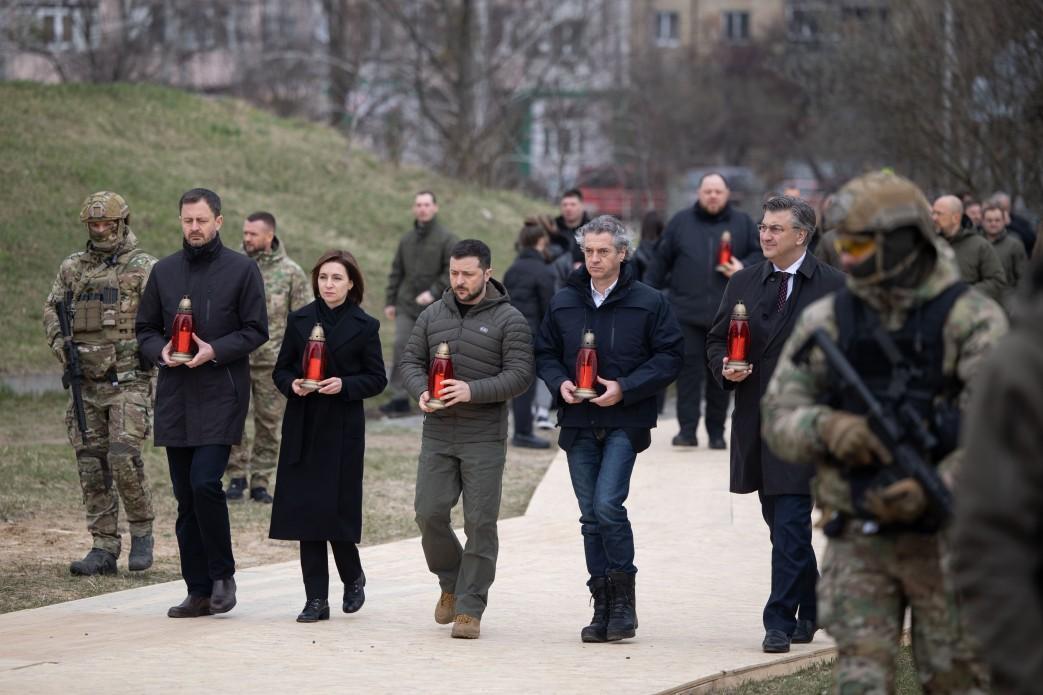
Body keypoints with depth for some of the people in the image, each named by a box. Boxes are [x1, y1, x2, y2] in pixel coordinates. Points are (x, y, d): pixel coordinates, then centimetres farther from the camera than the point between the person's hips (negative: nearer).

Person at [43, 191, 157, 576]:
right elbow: (51, 308, 17)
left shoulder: (143, 268, -2)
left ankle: (142, 532, 3)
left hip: (128, 382, -5)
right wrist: (58, 340, 0)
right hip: (86, 383, 5)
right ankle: (104, 548, 9)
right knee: (91, 466, 4)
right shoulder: (72, 267, 13)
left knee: (123, 456, -17)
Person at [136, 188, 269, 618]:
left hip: (221, 396, -5)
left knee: (204, 483, -18)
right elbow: (144, 328, 16)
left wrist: (215, 351, -15)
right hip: (175, 398, 5)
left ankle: (222, 574, 0)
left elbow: (256, 331, -1)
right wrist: (160, 351, -6)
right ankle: (199, 592, 12)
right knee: (186, 498, 6)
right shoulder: (164, 271, 12)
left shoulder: (241, 270, 0)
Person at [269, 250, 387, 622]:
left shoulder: (364, 326, 1)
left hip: (343, 428, -3)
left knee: (336, 508, -6)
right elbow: (281, 369, 11)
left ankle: (353, 577, 23)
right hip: (302, 427, 3)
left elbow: (377, 378, 1)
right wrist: (292, 384, -10)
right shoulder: (299, 320, 8)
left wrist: (344, 385, -15)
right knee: (305, 510, -1)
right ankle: (316, 599, 3)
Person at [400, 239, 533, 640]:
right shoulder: (433, 316, 10)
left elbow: (519, 375, -10)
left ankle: (469, 608, 2)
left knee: (480, 523, -4)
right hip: (437, 435, 4)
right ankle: (451, 583, 24)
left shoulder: (508, 320, -3)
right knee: (429, 513, -1)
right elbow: (410, 361, 12)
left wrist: (473, 391, -22)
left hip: (484, 439, -4)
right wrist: (420, 390, -9)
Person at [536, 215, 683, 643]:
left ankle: (623, 596, -3)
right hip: (578, 423, 4)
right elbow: (544, 353, 16)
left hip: (625, 422, -4)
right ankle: (603, 606, 13)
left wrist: (624, 388, -14)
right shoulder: (563, 303, 9)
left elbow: (669, 357, -3)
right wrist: (559, 382, -5)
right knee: (591, 515, 7)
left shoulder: (649, 303, -2)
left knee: (607, 504, -18)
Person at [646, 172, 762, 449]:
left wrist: (744, 268, -10)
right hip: (687, 311, 0)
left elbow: (761, 253, 10)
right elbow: (661, 260, 9)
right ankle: (687, 429, -4)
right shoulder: (681, 222, 9)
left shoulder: (742, 223, 9)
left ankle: (716, 431, 12)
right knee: (689, 368, -5)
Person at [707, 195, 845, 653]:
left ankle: (781, 621, -9)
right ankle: (812, 607, 28)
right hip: (755, 421, 5)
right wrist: (724, 366, -5)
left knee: (790, 524, -10)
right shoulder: (743, 284, 11)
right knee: (780, 523, 13)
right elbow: (716, 340, 16)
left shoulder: (833, 286, -3)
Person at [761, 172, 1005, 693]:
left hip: (944, 535, -2)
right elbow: (778, 415, 4)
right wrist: (825, 427, -18)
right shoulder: (825, 322, 5)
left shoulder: (971, 319, -6)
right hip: (857, 541, 2)